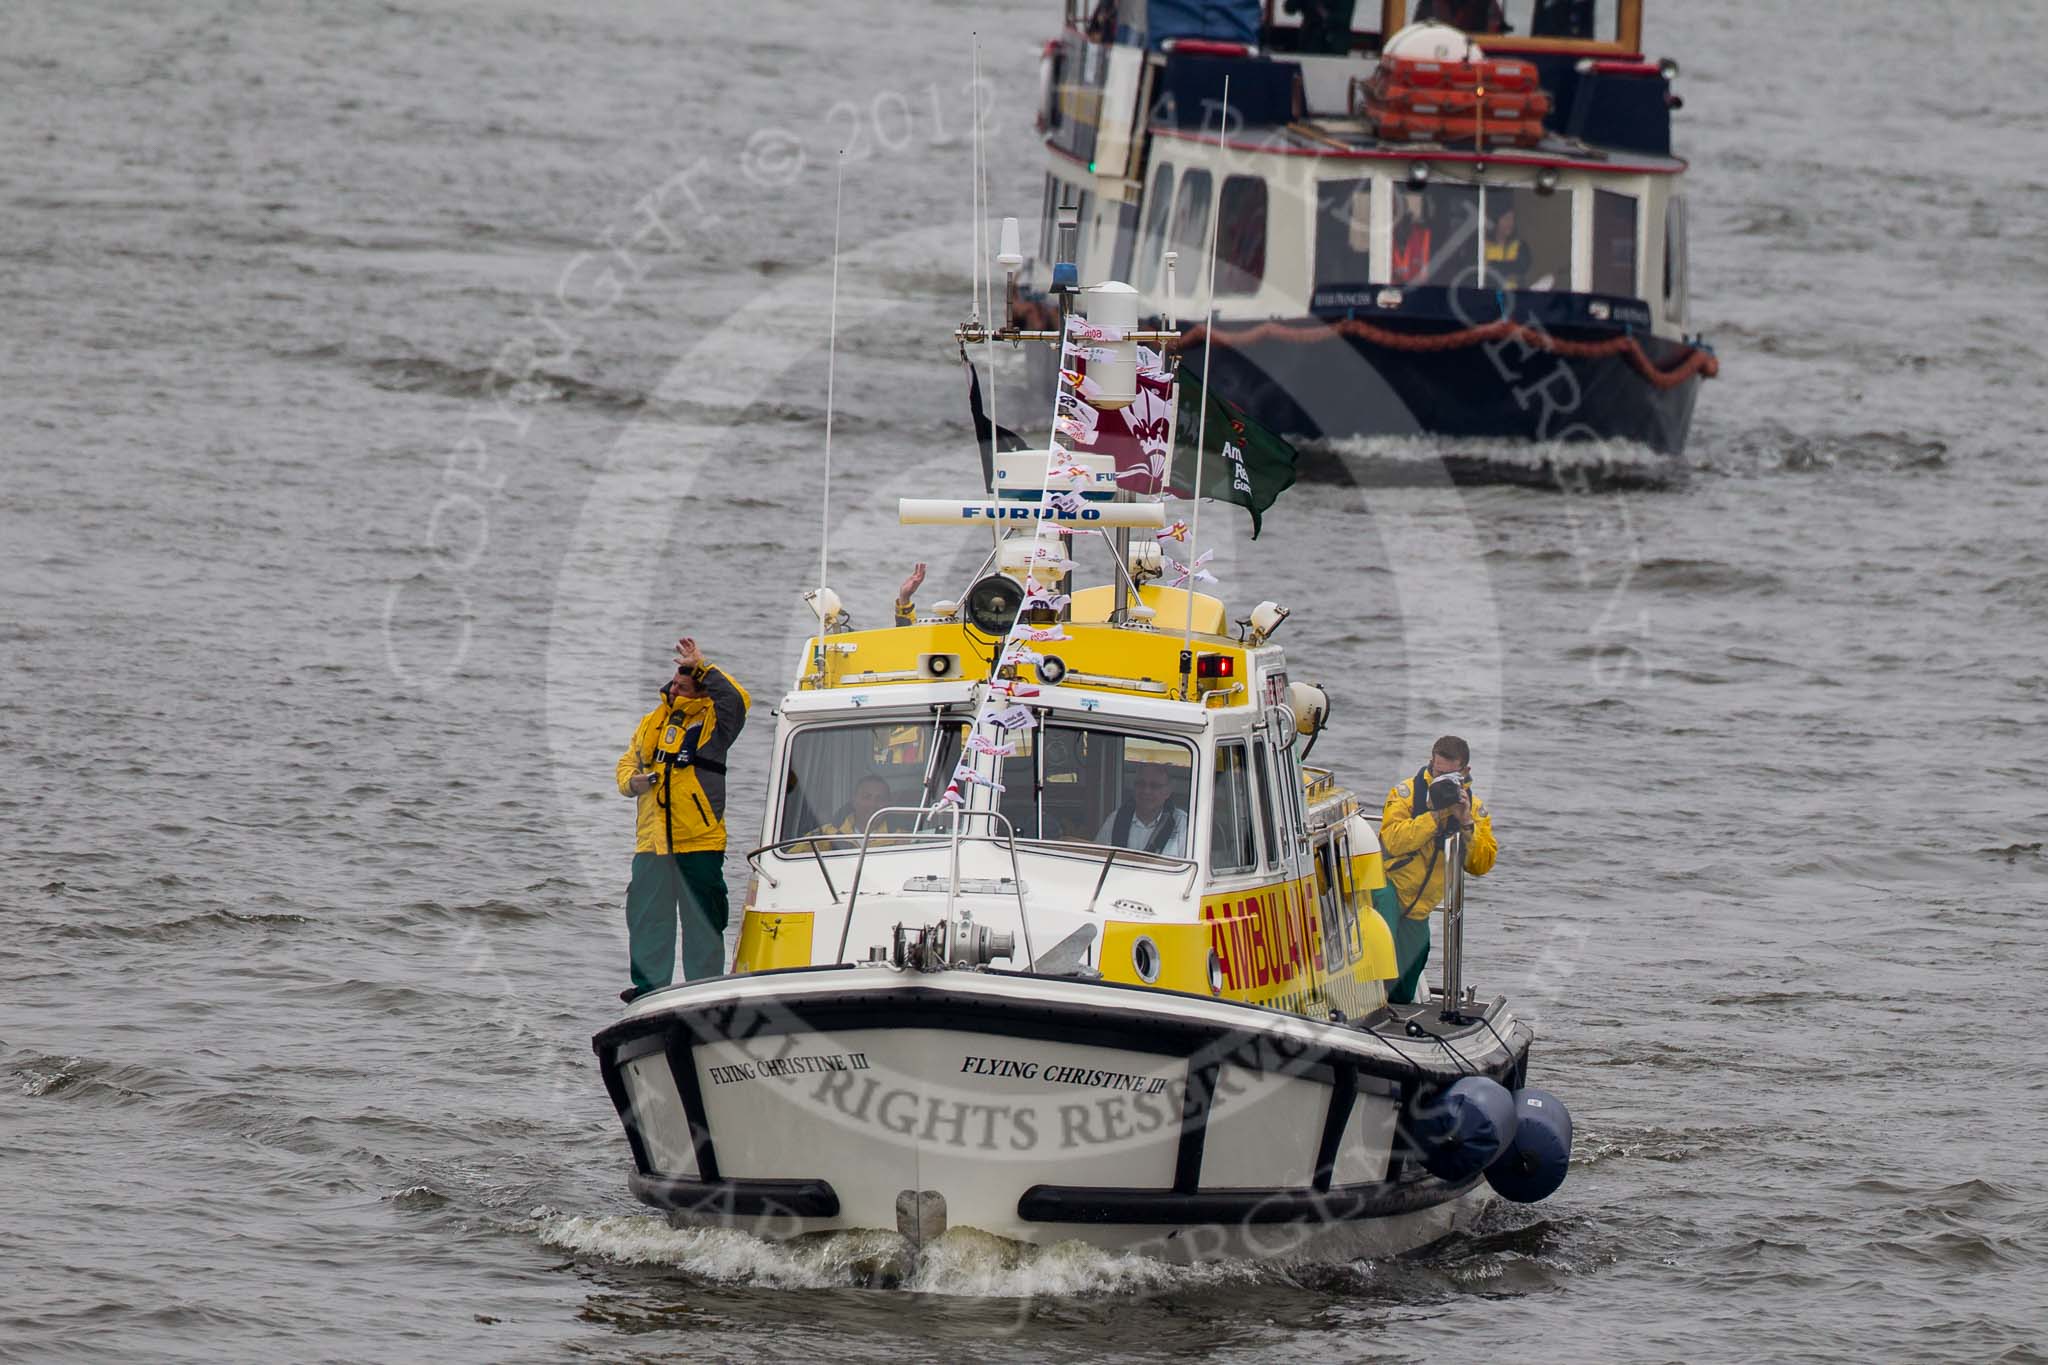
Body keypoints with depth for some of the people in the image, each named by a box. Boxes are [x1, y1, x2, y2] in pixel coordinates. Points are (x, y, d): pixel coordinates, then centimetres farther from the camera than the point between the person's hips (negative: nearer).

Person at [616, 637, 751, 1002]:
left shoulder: (712, 722, -1)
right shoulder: (651, 723, 14)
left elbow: (737, 700, -20)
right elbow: (628, 762, 21)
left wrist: (701, 667, -18)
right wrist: (631, 781, -2)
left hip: (699, 840, -5)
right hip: (652, 841, 5)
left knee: (703, 919, 0)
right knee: (647, 916, 7)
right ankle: (649, 984, 14)